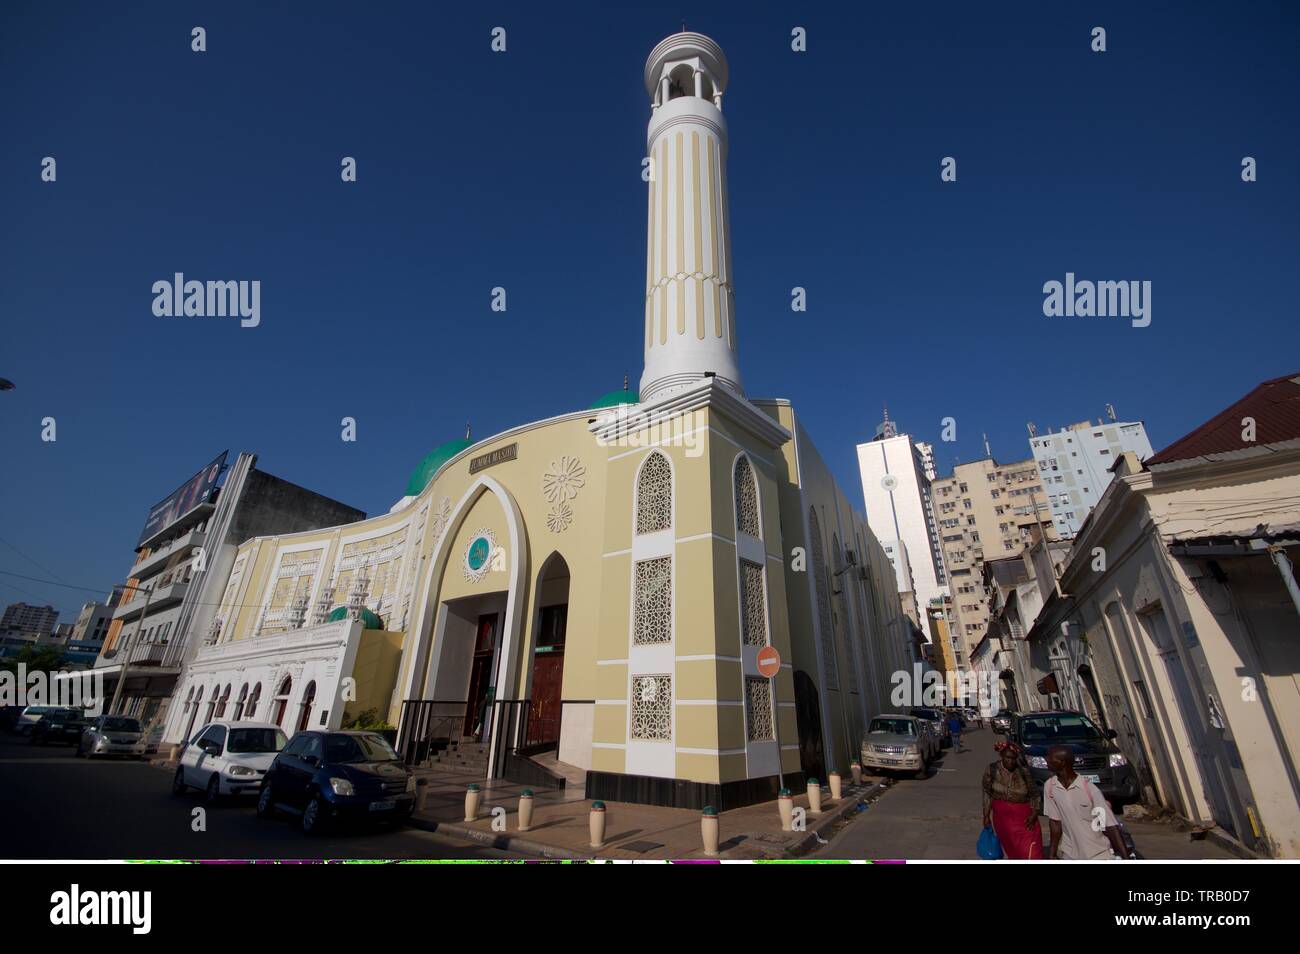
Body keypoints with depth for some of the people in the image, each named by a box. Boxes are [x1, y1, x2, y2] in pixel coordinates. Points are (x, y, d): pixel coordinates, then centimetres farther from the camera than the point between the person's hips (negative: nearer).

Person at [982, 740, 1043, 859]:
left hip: (1024, 816, -1)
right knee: (1012, 849, 10)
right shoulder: (992, 769, -9)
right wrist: (986, 816, 1)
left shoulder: (1024, 771, -12)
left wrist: (1033, 815, -11)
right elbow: (987, 794, 0)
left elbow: (1035, 795, 0)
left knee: (1030, 852, -5)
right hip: (1002, 816, 1)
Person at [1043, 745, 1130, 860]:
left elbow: (1110, 825, -14)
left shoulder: (1090, 788, -19)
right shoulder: (1049, 786, -9)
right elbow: (1055, 822, -4)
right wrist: (1052, 854, -5)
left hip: (1098, 854, -3)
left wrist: (1125, 857, -18)